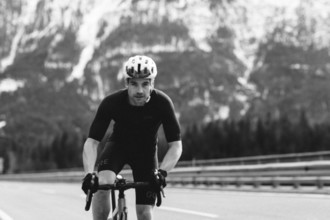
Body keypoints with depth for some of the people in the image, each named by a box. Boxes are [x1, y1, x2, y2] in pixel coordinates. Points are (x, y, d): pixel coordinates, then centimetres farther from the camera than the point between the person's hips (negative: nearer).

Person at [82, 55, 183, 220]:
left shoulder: (162, 103, -28)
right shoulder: (111, 102, -28)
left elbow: (176, 146, -27)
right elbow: (92, 141, -30)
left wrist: (162, 171, -44)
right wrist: (89, 174, -46)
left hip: (146, 151, 0)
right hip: (118, 145, 0)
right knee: (103, 183, -32)